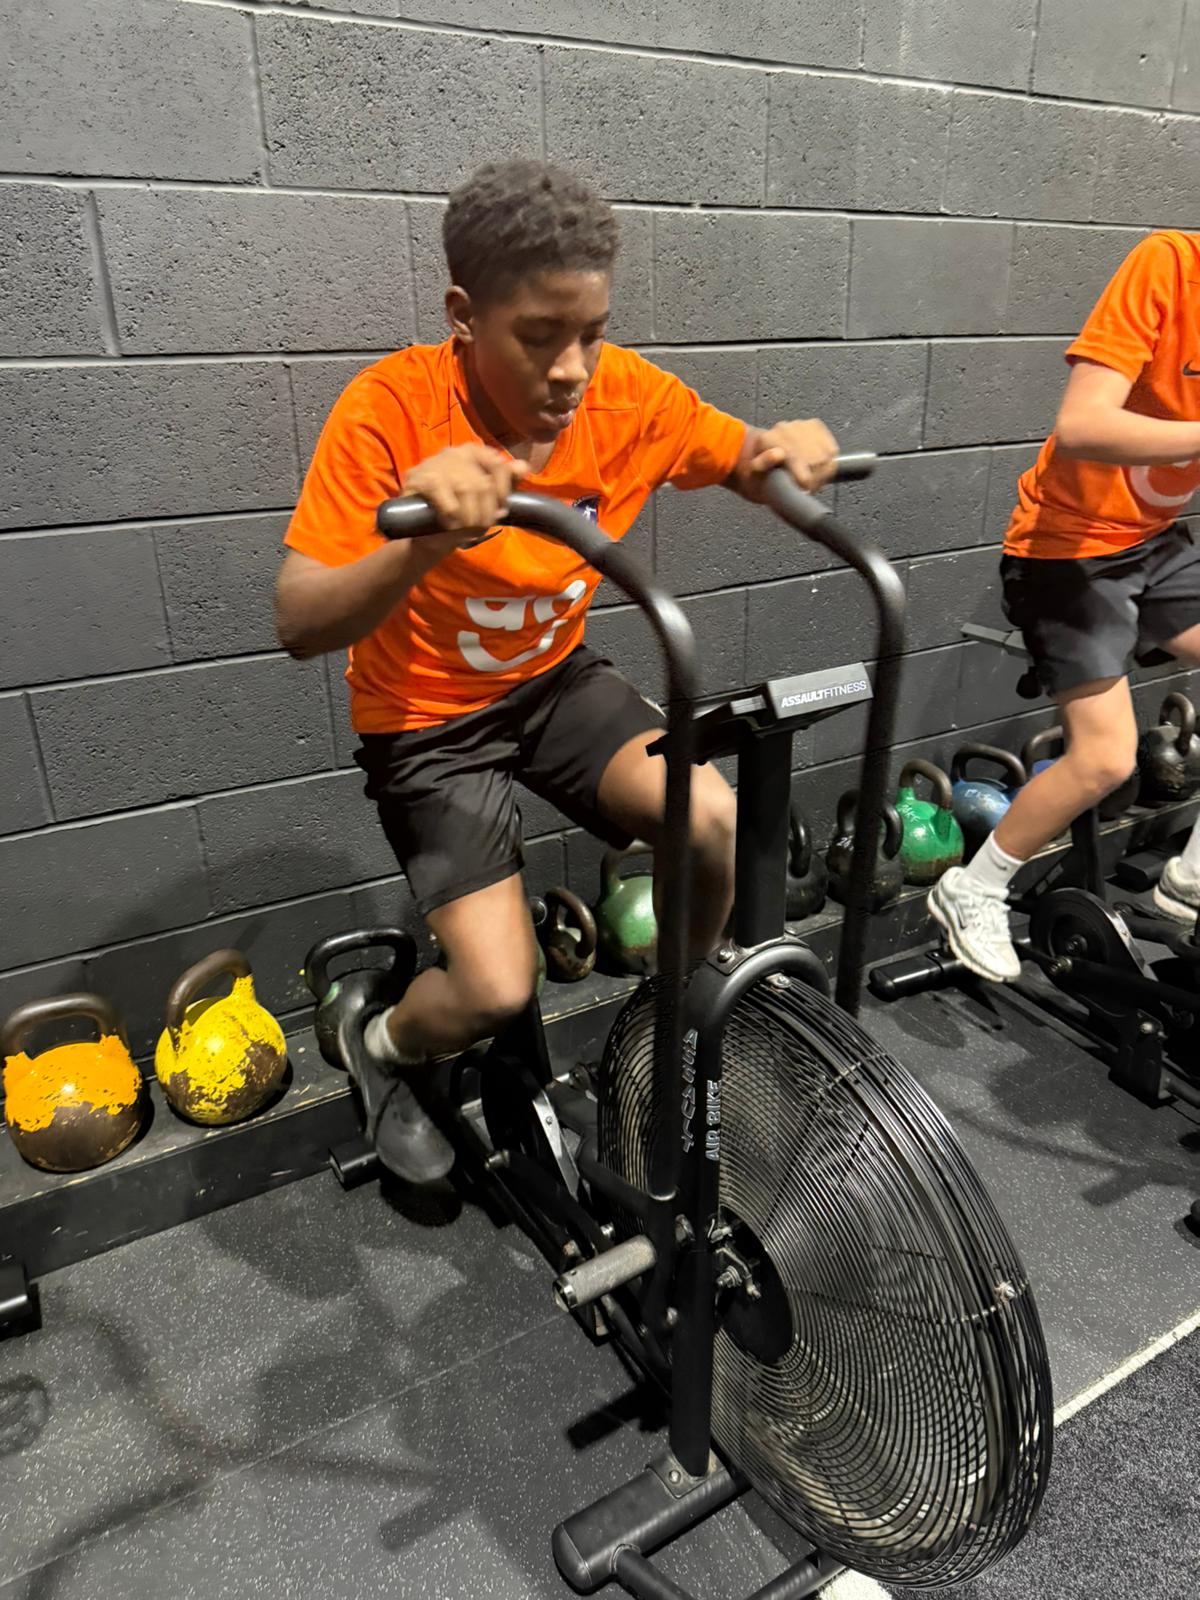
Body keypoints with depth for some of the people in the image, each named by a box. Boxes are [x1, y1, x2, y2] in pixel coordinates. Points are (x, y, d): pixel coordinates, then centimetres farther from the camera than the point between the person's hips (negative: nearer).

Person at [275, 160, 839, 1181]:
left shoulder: (626, 394, -12)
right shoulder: (394, 409, -23)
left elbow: (748, 466, 1)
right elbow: (300, 625, -28)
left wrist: (790, 449, -23)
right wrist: (427, 543, -48)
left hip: (558, 682, 4)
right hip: (426, 721, -4)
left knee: (720, 824, -19)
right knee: (498, 988, -15)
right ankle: (387, 1051, 22)